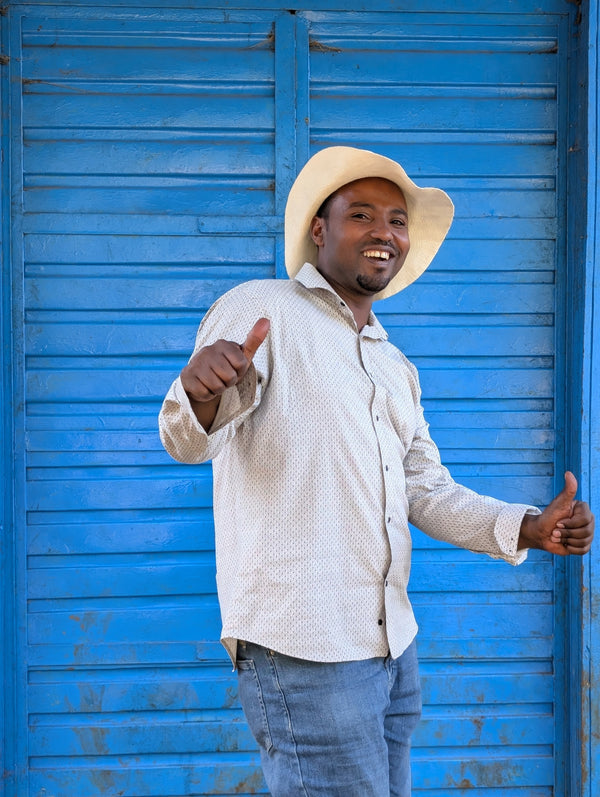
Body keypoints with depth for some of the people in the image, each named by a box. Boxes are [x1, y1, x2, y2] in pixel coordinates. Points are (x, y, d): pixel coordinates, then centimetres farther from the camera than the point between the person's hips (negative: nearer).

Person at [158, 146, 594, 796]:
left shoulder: (397, 369, 20)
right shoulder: (260, 310, -4)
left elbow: (427, 491, 19)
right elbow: (188, 441, -17)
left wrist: (527, 529, 2)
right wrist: (201, 394, -41)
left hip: (393, 645, 8)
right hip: (302, 646, -8)